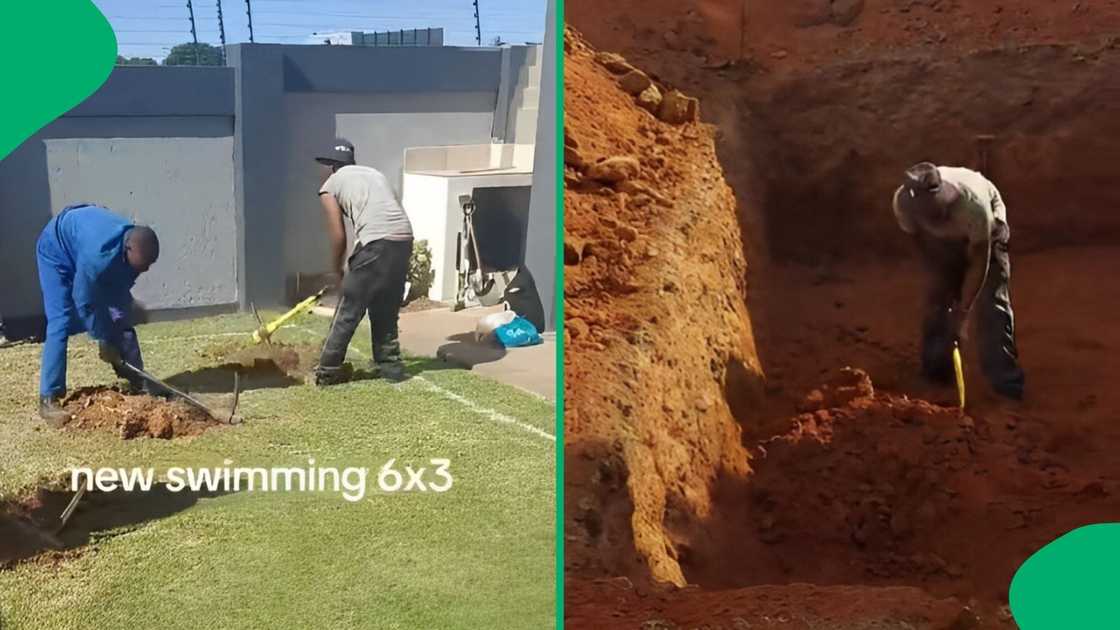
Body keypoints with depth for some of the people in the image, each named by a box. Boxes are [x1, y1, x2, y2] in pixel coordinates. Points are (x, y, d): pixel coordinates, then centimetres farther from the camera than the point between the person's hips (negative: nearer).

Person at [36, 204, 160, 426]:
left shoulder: (136, 247, -25)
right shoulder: (97, 255, -45)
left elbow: (120, 292, -12)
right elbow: (84, 302, -31)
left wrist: (109, 333, -11)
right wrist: (104, 339, -20)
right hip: (57, 249, -6)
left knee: (121, 319, 2)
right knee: (61, 323, -17)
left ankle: (138, 384, 11)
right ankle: (48, 399, -14)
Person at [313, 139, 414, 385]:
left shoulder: (330, 186, 11)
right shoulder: (373, 173, 29)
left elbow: (338, 236, 5)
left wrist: (337, 271, 22)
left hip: (376, 244, -6)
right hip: (404, 240, 6)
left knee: (348, 311, 7)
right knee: (386, 310, 22)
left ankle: (327, 371, 14)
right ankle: (390, 366, 26)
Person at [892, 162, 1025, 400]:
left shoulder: (973, 203, -45)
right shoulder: (903, 202, -35)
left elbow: (979, 261, -32)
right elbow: (920, 241, -12)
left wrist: (963, 312, -30)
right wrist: (944, 280, -9)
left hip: (985, 231, -3)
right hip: (942, 241, 3)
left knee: (991, 303, -12)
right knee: (937, 299, -1)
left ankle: (1006, 384, -7)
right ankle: (935, 374, 16)